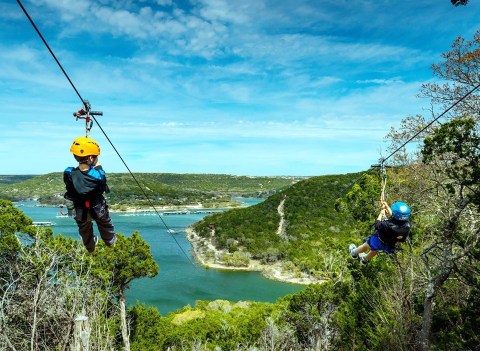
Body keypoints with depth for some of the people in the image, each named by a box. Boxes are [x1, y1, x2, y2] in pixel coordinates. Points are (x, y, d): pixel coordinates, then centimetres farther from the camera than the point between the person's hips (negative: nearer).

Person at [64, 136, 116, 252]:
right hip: (98, 210, -2)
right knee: (105, 225, 32)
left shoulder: (68, 174, -30)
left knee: (84, 230, 33)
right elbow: (97, 165, -8)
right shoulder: (98, 175, -32)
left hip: (79, 212, 2)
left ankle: (90, 247, 60)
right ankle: (110, 241, 57)